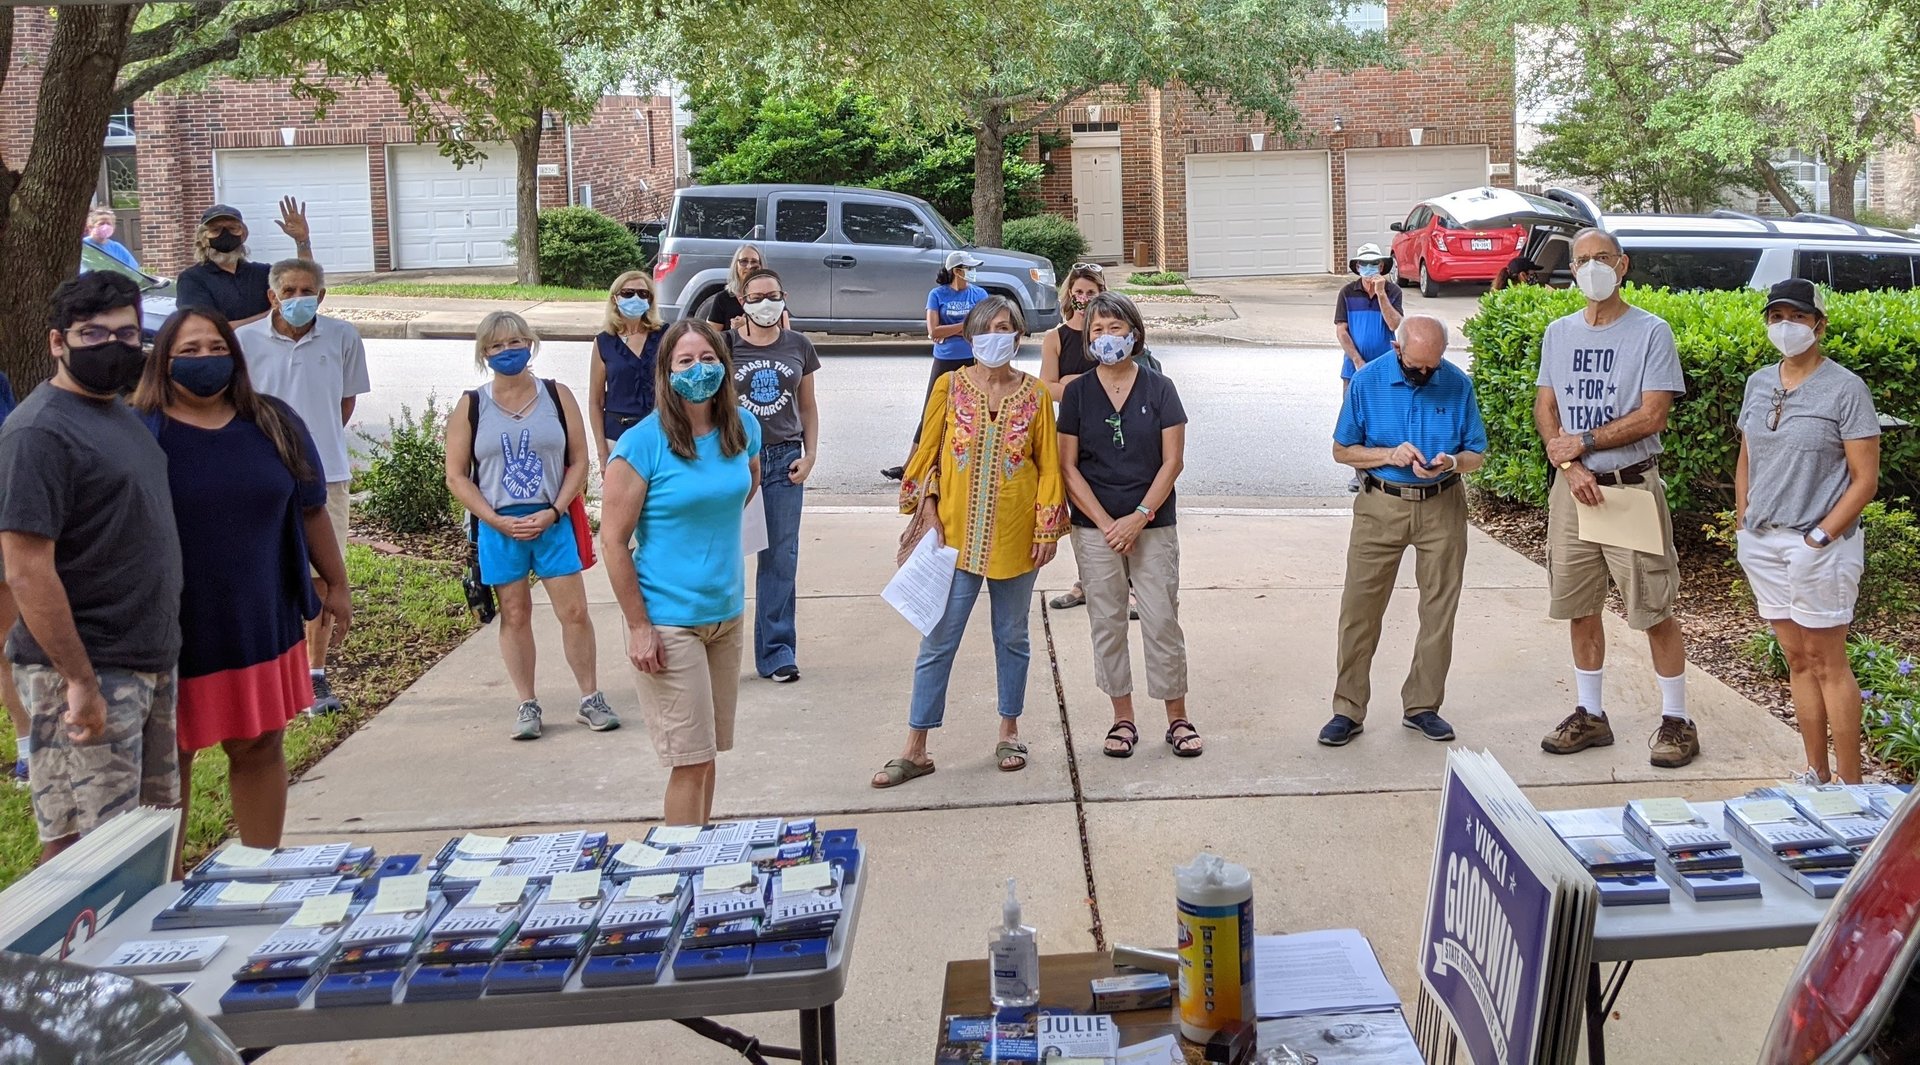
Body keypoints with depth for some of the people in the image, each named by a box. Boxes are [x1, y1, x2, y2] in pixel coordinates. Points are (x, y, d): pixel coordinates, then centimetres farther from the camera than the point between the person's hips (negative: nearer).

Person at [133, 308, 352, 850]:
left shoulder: (274, 424, 5)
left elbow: (309, 510, 12)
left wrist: (336, 584, 14)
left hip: (262, 622, 4)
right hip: (172, 631, -3)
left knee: (260, 748, 13)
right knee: (168, 759, 8)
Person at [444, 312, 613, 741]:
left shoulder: (558, 396, 3)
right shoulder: (470, 407, 2)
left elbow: (579, 461, 2)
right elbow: (456, 476, 1)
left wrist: (553, 512, -10)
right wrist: (497, 521, -9)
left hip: (552, 523, 0)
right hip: (498, 527, 0)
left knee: (574, 611, -1)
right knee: (514, 616, 7)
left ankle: (591, 699, 12)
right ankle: (527, 705, 17)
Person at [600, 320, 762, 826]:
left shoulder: (743, 428, 1)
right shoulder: (642, 443, -15)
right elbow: (614, 539, -13)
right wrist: (639, 627, -15)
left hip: (726, 614, 6)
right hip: (668, 622, -6)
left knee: (707, 753, 16)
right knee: (691, 761, -3)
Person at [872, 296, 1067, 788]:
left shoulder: (1034, 393, 1)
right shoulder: (950, 386, 0)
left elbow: (1048, 463, 3)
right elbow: (928, 451, 4)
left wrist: (1048, 526, -1)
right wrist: (927, 505, -6)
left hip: (1014, 535, 1)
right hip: (956, 533, -1)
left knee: (1012, 636, 13)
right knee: (938, 641, 0)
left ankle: (1009, 732, 29)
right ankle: (916, 750, 7)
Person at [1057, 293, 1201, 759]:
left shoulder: (1159, 388, 0)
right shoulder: (1077, 392, 2)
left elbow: (1172, 461, -3)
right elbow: (1068, 466, -1)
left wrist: (1138, 518, -12)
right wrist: (1106, 523, -9)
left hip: (1153, 525, -1)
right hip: (1095, 528, 1)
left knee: (1163, 622, -1)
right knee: (1107, 624, 6)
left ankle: (1177, 719, 12)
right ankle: (1122, 719, 18)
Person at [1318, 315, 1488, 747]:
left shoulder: (1458, 384, -4)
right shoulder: (1366, 381, -6)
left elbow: (1477, 453, 4)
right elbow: (1342, 451, 0)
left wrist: (1452, 462, -19)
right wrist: (1390, 455, -17)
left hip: (1442, 506, 1)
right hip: (1381, 505, -1)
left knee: (1439, 610, 7)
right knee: (1360, 609, -2)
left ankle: (1422, 706, 21)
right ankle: (1348, 710, 7)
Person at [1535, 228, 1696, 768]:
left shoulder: (1651, 332, -6)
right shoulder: (1558, 333, 9)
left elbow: (1652, 416, -12)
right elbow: (1544, 409, 7)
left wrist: (1583, 443, -11)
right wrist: (1569, 465, -9)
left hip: (1632, 487, -5)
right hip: (1572, 486, 5)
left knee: (1655, 608, -1)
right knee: (1579, 607, 10)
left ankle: (1676, 719, 11)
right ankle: (1589, 714, 22)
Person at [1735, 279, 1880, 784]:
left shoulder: (1845, 388, -8)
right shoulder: (1759, 383, 9)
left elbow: (1865, 479, -10)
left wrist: (1819, 538, -16)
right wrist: (1743, 524, 9)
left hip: (1819, 547, -6)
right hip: (1762, 543, 6)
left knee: (1827, 662, -2)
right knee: (1797, 661, 12)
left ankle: (1850, 785, 7)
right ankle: (1816, 775, 21)